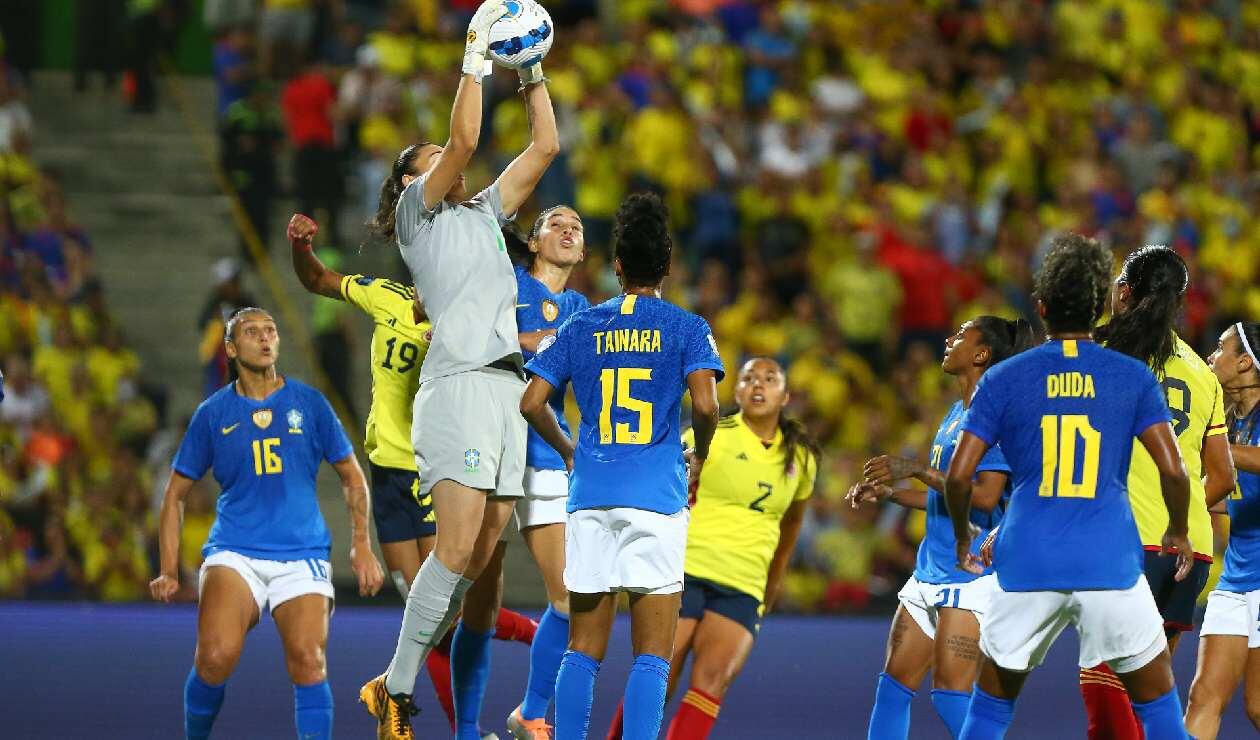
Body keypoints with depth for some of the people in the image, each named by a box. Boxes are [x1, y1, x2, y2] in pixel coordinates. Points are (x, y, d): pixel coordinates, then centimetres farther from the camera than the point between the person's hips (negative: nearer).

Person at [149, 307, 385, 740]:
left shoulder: (308, 403, 8)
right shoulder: (213, 413, 8)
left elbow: (351, 477, 16)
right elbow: (176, 494, 14)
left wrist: (361, 545, 4)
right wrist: (168, 570, 5)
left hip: (302, 557, 1)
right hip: (234, 553, 0)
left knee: (308, 661, -21)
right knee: (217, 656, -25)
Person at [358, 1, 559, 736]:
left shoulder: (485, 213, 25)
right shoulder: (420, 212, 7)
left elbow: (545, 147, 24)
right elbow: (465, 138, -7)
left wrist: (532, 72, 20)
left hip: (507, 390, 7)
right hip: (459, 384, -7)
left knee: (483, 562, 0)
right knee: (459, 545, -19)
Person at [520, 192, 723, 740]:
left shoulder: (582, 329, 9)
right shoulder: (687, 329, 1)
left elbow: (531, 403, 4)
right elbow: (704, 404, -12)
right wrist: (701, 455, 7)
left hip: (590, 497, 3)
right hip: (656, 497, -3)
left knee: (583, 649, 9)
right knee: (652, 655, -2)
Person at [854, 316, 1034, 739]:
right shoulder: (957, 414, 16)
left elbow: (985, 496, -23)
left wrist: (916, 469, -20)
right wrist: (887, 493, 19)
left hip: (972, 574, -10)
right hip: (930, 572, 10)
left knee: (950, 694, -13)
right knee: (894, 682, 9)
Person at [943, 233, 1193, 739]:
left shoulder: (1002, 379, 4)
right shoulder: (1133, 378, 2)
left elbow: (958, 475, 1)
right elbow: (1172, 470, -4)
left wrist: (962, 536, 19)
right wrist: (1178, 533, 14)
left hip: (1026, 563, 1)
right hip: (1111, 563, -1)